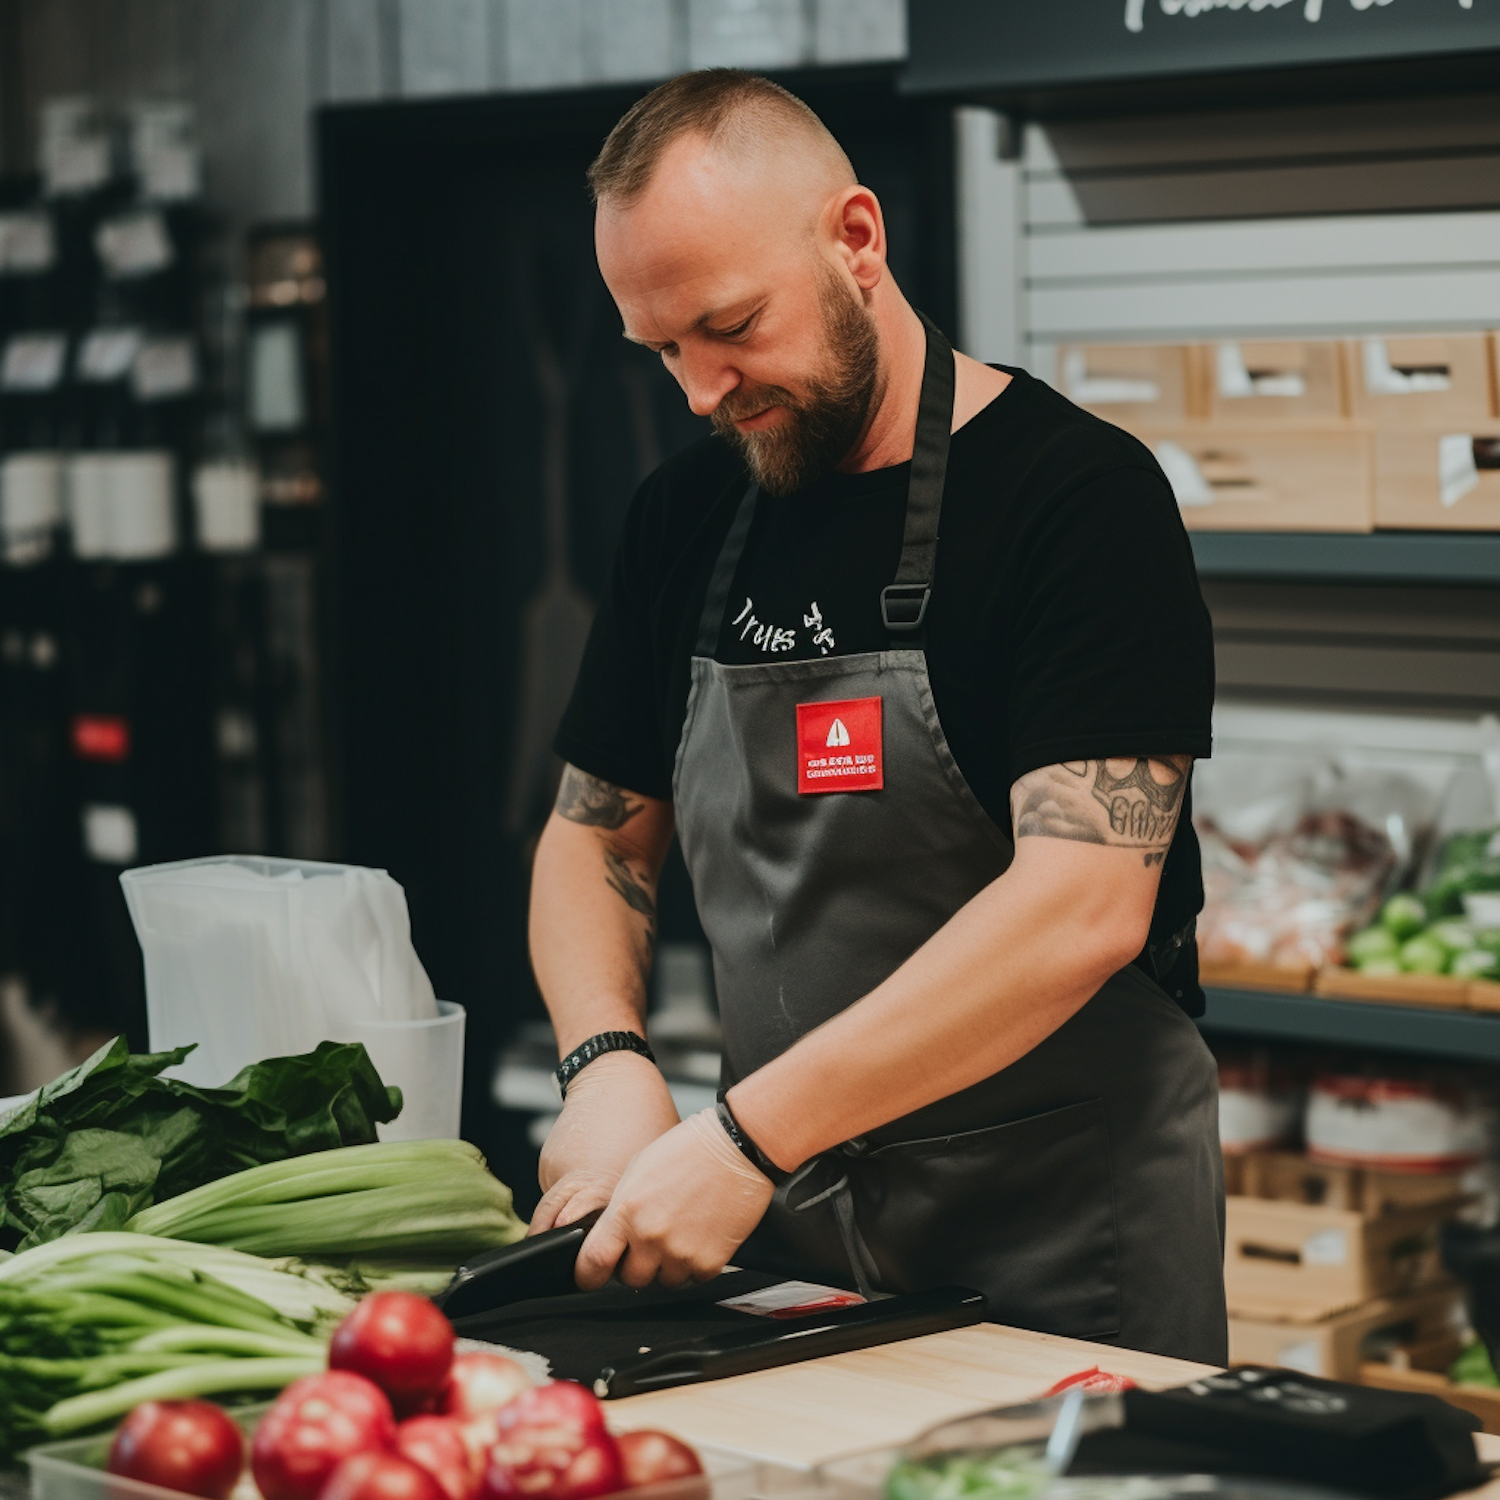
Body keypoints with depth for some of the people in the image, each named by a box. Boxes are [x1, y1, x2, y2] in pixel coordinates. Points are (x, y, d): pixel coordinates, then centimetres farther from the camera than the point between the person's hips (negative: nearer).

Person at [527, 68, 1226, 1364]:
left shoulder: (1078, 494, -14)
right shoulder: (687, 516, 7)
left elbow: (1084, 907, -24)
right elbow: (595, 836, 15)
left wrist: (745, 1136, -27)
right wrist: (607, 1058, -5)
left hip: (1063, 1255, -5)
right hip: (783, 1226, 6)